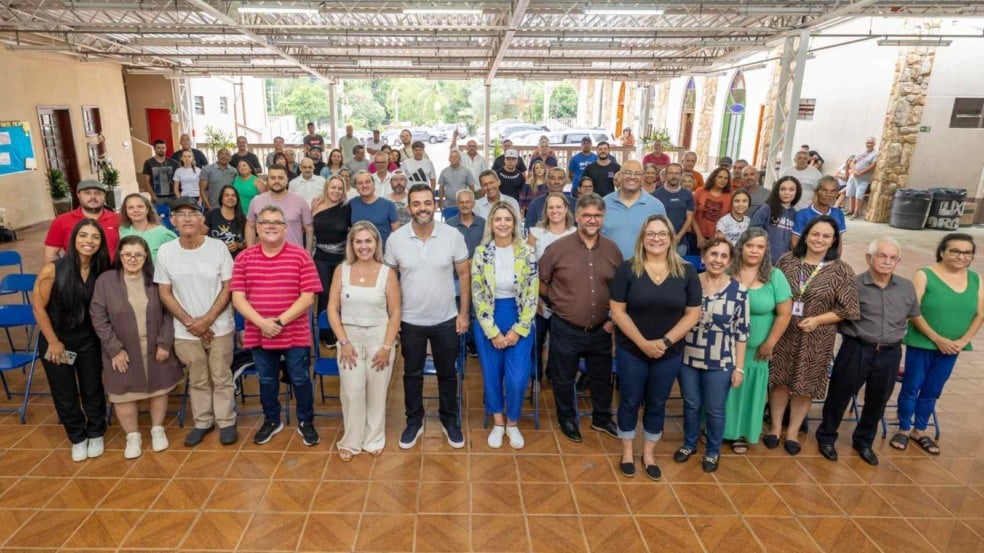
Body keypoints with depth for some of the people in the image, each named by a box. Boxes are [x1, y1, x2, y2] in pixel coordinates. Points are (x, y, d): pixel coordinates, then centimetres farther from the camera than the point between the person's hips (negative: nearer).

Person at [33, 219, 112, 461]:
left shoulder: (102, 272, -12)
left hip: (88, 341, 2)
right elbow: (38, 307, -12)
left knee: (93, 390, 14)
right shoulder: (53, 269, -20)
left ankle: (95, 434, 36)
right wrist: (53, 342, -9)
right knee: (65, 395, 12)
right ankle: (78, 438, 34)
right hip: (55, 341, -2)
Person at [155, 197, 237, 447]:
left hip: (219, 327, -2)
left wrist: (207, 320, -13)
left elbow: (228, 288, -6)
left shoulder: (218, 247, -8)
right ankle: (202, 421, 32)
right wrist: (189, 322, -8)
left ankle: (226, 421, 24)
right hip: (185, 330, 2)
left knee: (221, 377, 8)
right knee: (197, 380, 15)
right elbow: (165, 293, 1)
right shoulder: (165, 252, -3)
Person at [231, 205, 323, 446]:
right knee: (267, 380, 19)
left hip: (296, 334, -2)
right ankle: (271, 420, 39)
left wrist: (280, 321, -18)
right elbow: (238, 297, -4)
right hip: (258, 334, 3)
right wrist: (262, 323, -18)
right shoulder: (244, 257, 0)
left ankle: (306, 422, 29)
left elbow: (307, 297, -11)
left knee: (300, 379, 9)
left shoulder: (301, 256, -7)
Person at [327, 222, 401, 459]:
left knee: (377, 392, 8)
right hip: (350, 337, 1)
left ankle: (374, 439, 27)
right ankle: (350, 441, 20)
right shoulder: (341, 270, 0)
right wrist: (344, 342, -8)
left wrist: (387, 346, -10)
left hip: (379, 337, 0)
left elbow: (395, 313, -4)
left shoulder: (387, 273, -5)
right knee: (352, 392, 0)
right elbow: (332, 309, -1)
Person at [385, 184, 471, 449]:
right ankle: (414, 421, 36)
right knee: (412, 373, 16)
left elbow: (464, 274, -2)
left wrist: (464, 313, -3)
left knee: (447, 373, 15)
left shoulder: (453, 236, -11)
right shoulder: (395, 238, -8)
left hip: (446, 320, 0)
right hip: (410, 321, 1)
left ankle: (450, 420, 35)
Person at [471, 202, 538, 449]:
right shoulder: (481, 253, -6)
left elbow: (532, 295, -5)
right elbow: (477, 295, -6)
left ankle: (512, 423, 22)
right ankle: (498, 423, 32)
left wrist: (518, 330, -10)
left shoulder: (526, 253, -6)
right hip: (488, 321, 1)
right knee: (492, 375, 10)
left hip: (519, 320, 0)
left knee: (517, 379, -5)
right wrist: (493, 332, -9)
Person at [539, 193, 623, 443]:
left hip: (600, 330, 3)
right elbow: (540, 282, -1)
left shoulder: (612, 249, -2)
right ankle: (567, 419, 39)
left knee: (601, 377, 21)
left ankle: (601, 418, 44)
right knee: (564, 379, 15)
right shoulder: (558, 248, -12)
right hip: (566, 329, -3)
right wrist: (558, 306, 4)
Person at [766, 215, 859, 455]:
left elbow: (847, 309, -6)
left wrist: (817, 320, -17)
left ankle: (792, 433, 27)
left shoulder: (842, 271, -7)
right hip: (782, 333, 1)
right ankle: (775, 428, 28)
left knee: (804, 385, 10)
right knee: (779, 380, 10)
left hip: (815, 339, -1)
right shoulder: (786, 260, -2)